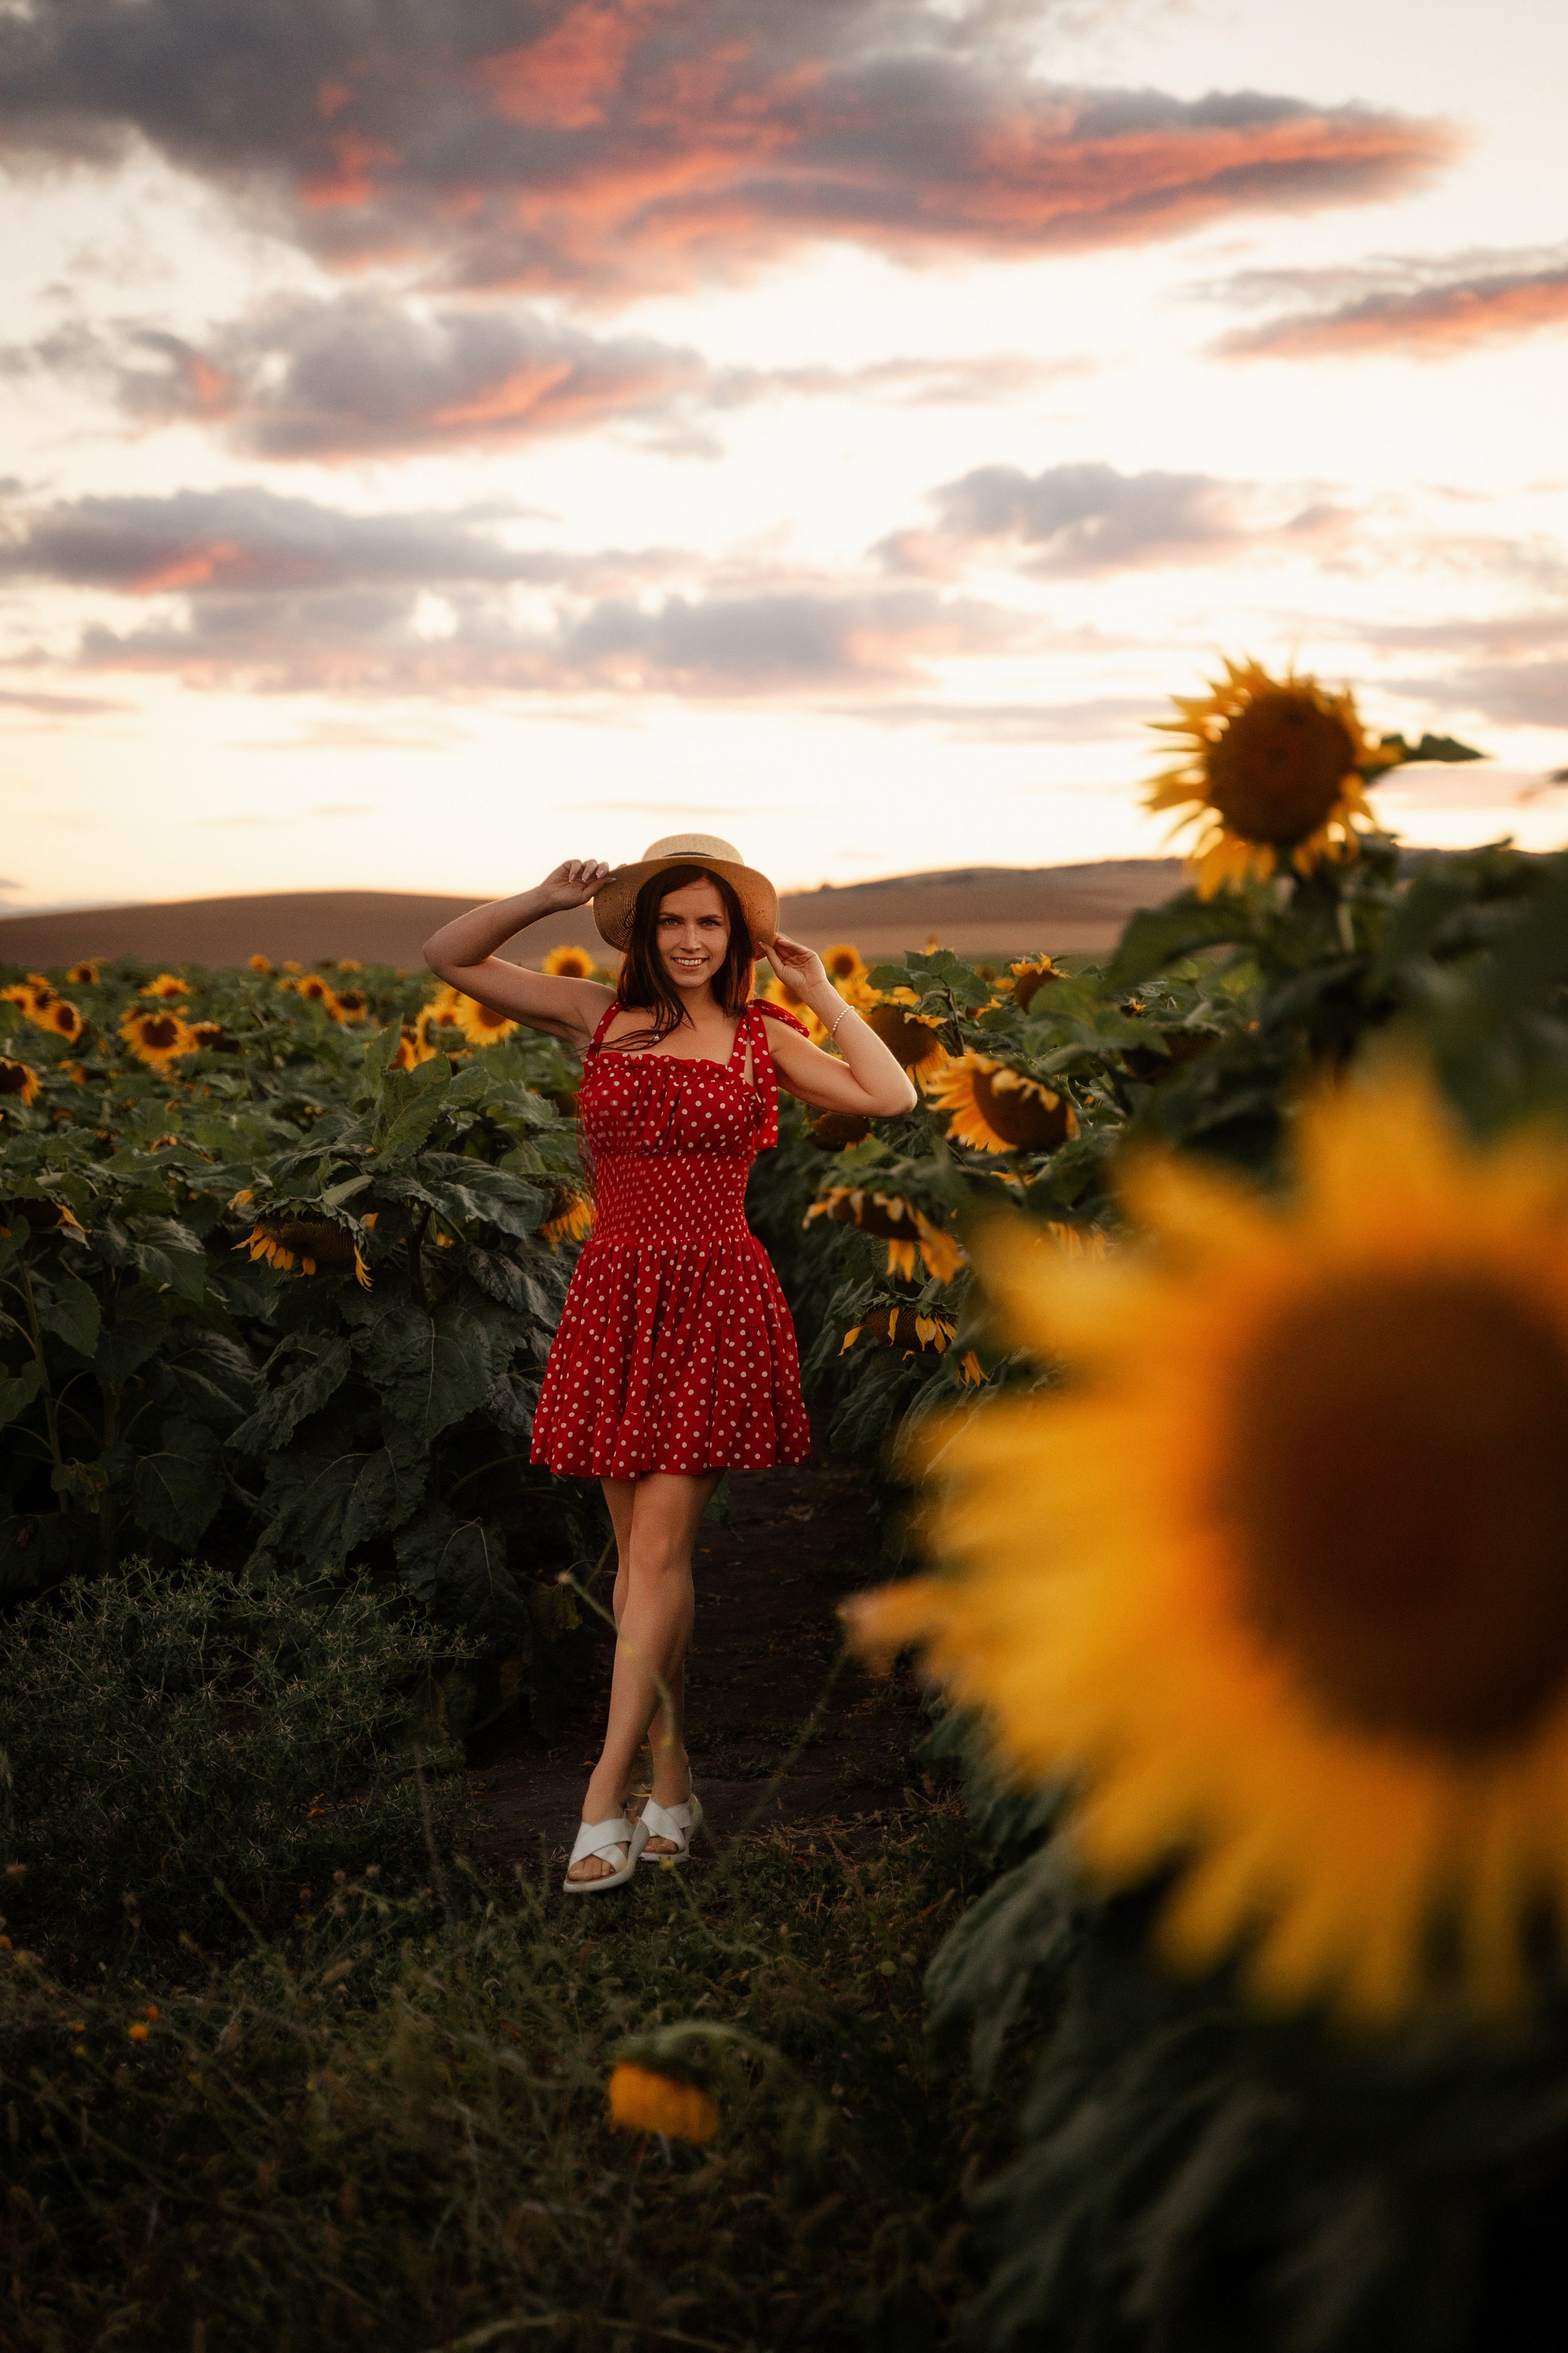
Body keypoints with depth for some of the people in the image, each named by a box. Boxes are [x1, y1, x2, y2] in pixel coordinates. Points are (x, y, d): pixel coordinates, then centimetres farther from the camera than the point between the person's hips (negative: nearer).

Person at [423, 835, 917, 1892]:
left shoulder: (763, 1037, 6)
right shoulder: (598, 1016, 8)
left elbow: (893, 1097, -1)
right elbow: (448, 957, 8)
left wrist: (820, 990, 3)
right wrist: (551, 898, -2)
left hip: (717, 1299, -2)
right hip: (617, 1296, 2)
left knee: (659, 1545, -8)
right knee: (642, 1548, 6)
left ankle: (606, 1799, -7)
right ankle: (674, 1784, 16)